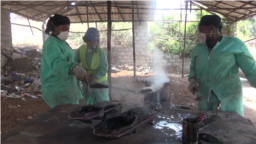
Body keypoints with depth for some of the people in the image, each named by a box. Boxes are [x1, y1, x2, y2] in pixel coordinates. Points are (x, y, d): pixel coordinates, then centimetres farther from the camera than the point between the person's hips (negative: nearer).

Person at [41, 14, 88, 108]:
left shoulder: (61, 42, 14)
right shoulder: (51, 44, -18)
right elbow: (57, 63, -38)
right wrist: (74, 68, -55)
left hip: (69, 88, 10)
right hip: (58, 92, -10)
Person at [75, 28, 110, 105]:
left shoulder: (100, 51, -19)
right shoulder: (81, 49, -9)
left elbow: (104, 68, -20)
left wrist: (94, 77, -32)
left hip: (100, 82, -3)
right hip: (86, 83, 4)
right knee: (89, 104, 20)